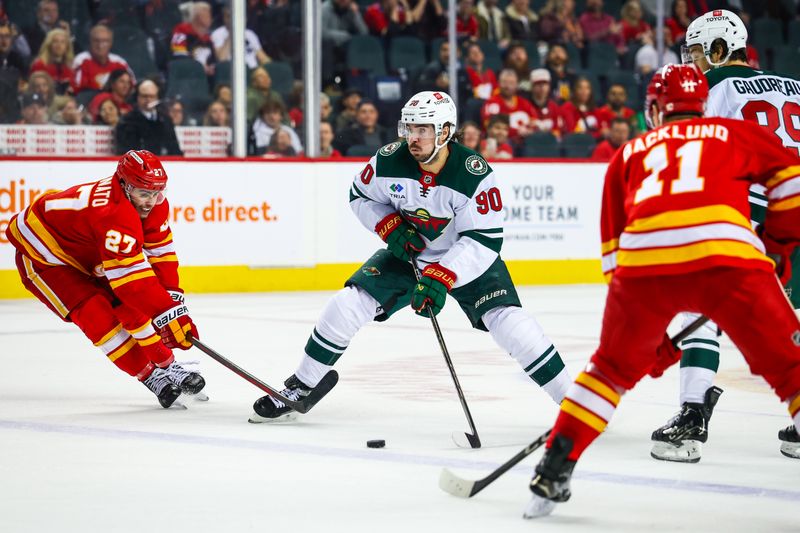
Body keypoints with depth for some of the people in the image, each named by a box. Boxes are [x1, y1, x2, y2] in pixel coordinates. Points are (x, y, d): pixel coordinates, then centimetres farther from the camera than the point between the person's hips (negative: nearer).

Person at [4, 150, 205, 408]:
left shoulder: (153, 203, -12)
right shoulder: (114, 214, -40)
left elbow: (161, 252, -6)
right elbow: (133, 277, -41)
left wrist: (173, 298, -15)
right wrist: (169, 314, -39)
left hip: (87, 256, 9)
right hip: (42, 254, -9)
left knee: (128, 306, -2)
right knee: (97, 316, -20)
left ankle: (167, 367, 9)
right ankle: (152, 377, -12)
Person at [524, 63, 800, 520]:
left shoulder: (630, 152, 32)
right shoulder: (736, 132, 27)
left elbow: (614, 247, 30)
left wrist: (648, 331, 35)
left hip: (643, 259, 2)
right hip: (725, 258, -2)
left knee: (612, 368, 26)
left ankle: (553, 473, 22)